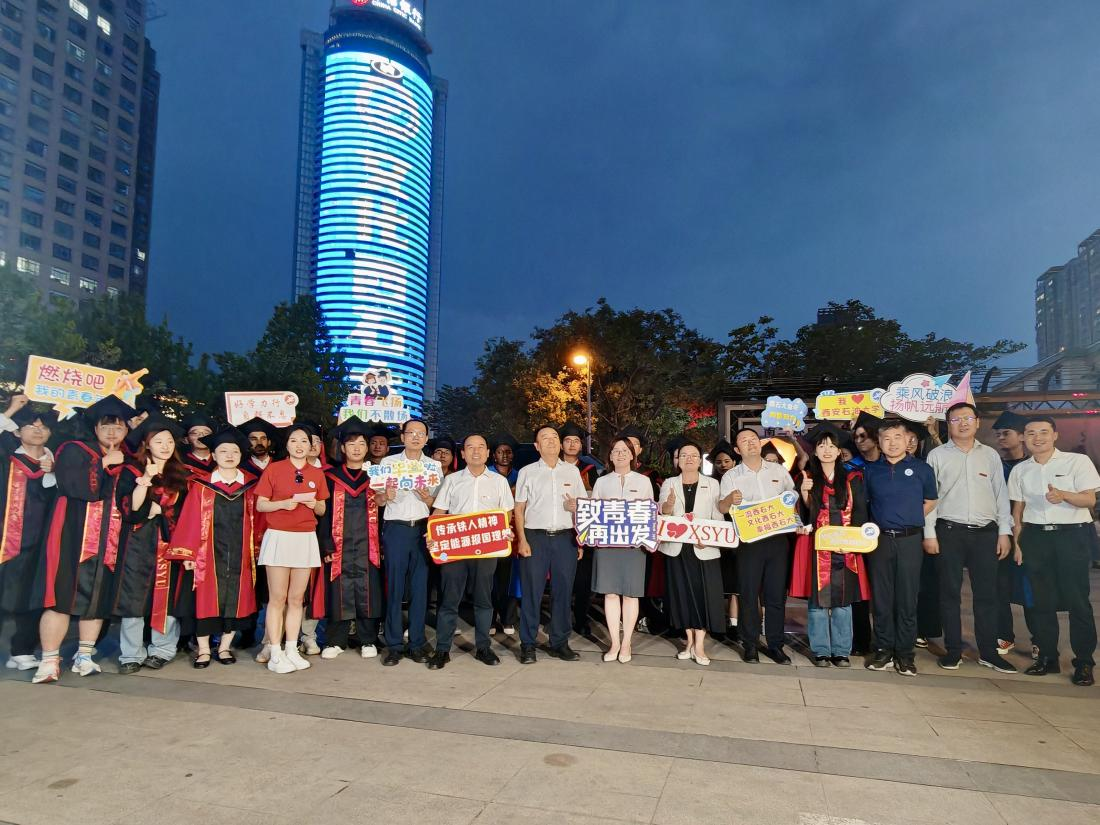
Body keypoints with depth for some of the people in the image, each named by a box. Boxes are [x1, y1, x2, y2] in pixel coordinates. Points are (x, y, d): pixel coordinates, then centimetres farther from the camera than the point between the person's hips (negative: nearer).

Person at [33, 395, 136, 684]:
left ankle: (84, 656, 16)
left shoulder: (127, 460, 14)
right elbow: (77, 487, -15)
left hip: (109, 539, 4)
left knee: (98, 597, 5)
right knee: (63, 594, -7)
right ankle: (50, 660, 1)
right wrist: (104, 463, -8)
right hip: (75, 535, -3)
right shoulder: (74, 451, 3)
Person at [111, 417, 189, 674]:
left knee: (167, 595, 1)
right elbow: (129, 508, -9)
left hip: (170, 543, 2)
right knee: (134, 596, -1)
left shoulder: (181, 475, 10)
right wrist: (146, 479, -18)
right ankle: (132, 654, 9)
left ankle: (162, 650, 12)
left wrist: (157, 510, -2)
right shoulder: (132, 470, 3)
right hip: (139, 544, -1)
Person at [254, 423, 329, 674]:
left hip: (306, 539, 3)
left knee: (297, 598, 8)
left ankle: (291, 650, 17)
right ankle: (275, 655, 7)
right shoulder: (274, 469, -1)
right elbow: (260, 505, -1)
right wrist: (284, 503, -18)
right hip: (279, 537, -3)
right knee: (277, 598, 0)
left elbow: (322, 510, 13)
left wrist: (314, 503, -9)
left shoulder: (317, 474, 9)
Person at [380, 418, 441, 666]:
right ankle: (393, 645, 7)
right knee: (394, 587, -1)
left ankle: (417, 643, 12)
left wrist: (427, 497, -10)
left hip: (423, 529, 1)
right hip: (396, 528, -1)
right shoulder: (388, 462, 8)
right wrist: (386, 495, -14)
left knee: (420, 587, 2)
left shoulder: (434, 466, 12)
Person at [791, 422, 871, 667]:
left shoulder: (853, 479, 8)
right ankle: (820, 651, 11)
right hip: (815, 547, -1)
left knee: (842, 600, 5)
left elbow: (860, 512, 5)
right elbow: (803, 516, 2)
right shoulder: (806, 478, 6)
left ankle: (841, 651, 16)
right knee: (817, 600, 1)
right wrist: (804, 494, -16)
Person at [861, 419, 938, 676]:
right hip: (879, 539, 1)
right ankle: (884, 650, 15)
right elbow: (863, 502, 14)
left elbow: (930, 501, 13)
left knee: (907, 598, 3)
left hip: (910, 540, -1)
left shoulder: (922, 469, 3)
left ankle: (905, 654, 13)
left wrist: (910, 521, 6)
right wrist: (875, 525, 3)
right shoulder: (870, 470, 6)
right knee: (881, 597, 5)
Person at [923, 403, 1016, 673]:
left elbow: (1001, 494, 11)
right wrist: (929, 533, -5)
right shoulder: (937, 455, 3)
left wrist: (1005, 531, 5)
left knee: (986, 593, 6)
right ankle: (953, 650, 13)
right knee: (950, 592, 4)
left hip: (986, 532, 2)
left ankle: (988, 652, 17)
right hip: (949, 531, -2)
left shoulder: (990, 455, 11)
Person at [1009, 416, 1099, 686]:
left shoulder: (1078, 461, 0)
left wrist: (1064, 495, -25)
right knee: (1042, 600, 7)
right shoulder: (1020, 470, 10)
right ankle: (1047, 657, 17)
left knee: (1077, 599, -2)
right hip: (1035, 536, 3)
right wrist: (1016, 542, 7)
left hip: (1073, 535, -3)